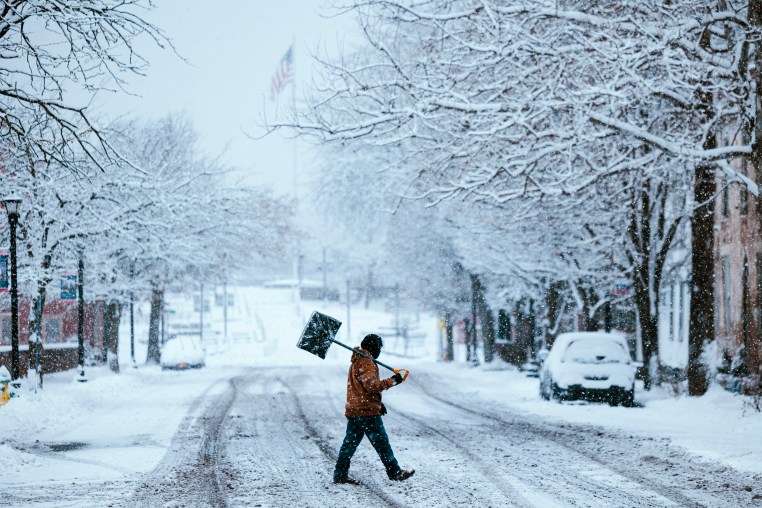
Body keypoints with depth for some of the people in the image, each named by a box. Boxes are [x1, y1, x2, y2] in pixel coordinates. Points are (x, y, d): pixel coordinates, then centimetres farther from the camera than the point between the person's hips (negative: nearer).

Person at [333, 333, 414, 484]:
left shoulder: (356, 362, 19)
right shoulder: (367, 362, -12)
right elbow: (371, 385, -23)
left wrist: (378, 403, 25)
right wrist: (392, 381, -19)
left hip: (353, 410, 9)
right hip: (368, 411, -9)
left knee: (350, 443, 9)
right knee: (381, 442, -2)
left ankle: (340, 474, 8)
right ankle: (395, 472, 4)